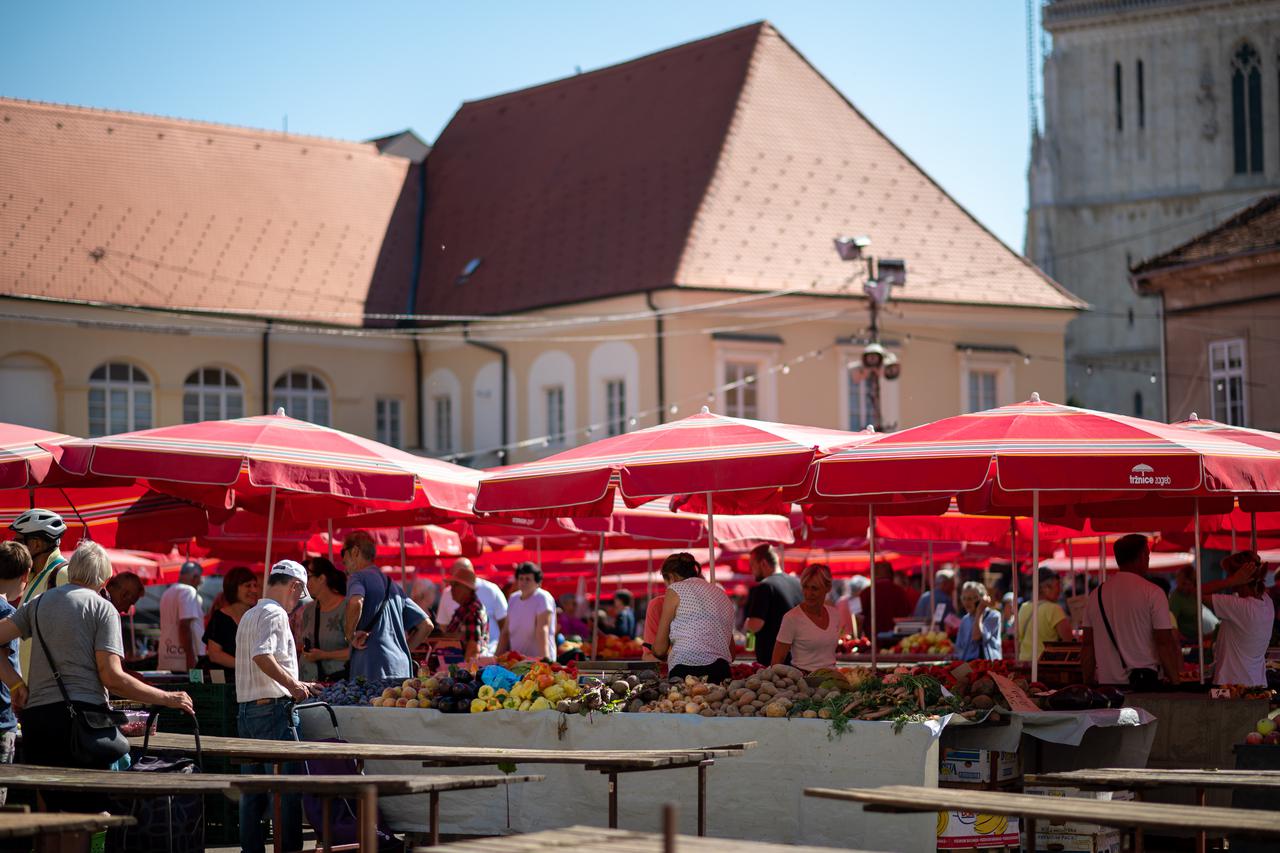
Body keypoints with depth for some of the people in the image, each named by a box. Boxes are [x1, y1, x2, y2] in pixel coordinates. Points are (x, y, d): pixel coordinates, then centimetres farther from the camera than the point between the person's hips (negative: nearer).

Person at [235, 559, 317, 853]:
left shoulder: (248, 616, 20)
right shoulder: (275, 614, -10)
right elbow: (262, 655, -25)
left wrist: (295, 685, 29)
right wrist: (292, 684, -21)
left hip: (247, 710, 9)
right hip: (274, 708, -9)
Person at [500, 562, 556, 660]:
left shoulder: (543, 598, -9)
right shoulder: (513, 598, 12)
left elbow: (542, 630, -20)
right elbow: (506, 632, 15)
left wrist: (545, 658, -30)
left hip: (538, 660, -6)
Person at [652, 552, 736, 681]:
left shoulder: (675, 590, 6)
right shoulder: (722, 594, 22)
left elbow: (659, 649, 8)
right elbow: (731, 653, 24)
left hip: (686, 671, -6)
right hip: (721, 670, 6)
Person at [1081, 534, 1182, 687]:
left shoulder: (1096, 595, 10)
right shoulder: (1152, 592, -3)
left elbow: (1088, 646, 13)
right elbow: (1164, 644, -6)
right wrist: (1175, 681, 1)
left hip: (1104, 684, 4)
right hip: (1142, 681, -4)